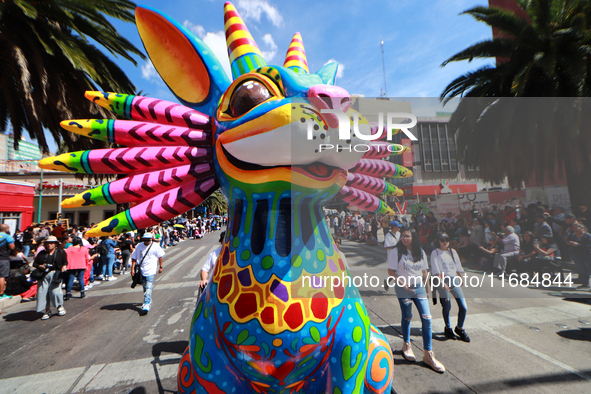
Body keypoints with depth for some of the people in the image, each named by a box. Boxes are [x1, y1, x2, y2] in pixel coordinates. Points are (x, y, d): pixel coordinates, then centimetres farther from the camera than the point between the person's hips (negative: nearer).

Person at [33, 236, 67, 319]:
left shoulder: (61, 252, 10)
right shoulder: (41, 253, 15)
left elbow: (65, 262, 12)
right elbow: (34, 263, 16)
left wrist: (64, 266, -9)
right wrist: (39, 266, -5)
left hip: (55, 274, -3)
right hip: (44, 275, 4)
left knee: (55, 291, -12)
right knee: (43, 292, -1)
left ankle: (60, 306, 12)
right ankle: (47, 310, 14)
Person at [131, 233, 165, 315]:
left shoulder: (155, 246, -4)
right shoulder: (139, 246, 2)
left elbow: (160, 256, 4)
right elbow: (134, 258, 4)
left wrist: (160, 267, 5)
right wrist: (133, 269, -3)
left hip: (150, 270, -4)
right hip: (141, 270, 4)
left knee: (148, 288, -11)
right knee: (145, 287, 18)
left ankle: (146, 305, -12)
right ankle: (149, 300, 37)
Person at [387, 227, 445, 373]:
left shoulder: (420, 252, 3)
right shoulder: (397, 251, -10)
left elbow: (424, 271, 11)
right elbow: (391, 271, -8)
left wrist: (427, 289, 12)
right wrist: (402, 284, -16)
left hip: (419, 287, 3)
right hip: (403, 289, -3)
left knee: (426, 319, -1)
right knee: (407, 318, 10)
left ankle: (428, 354, 13)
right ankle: (406, 345, 34)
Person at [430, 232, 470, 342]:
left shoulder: (453, 252, 12)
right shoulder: (435, 253, -4)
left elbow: (458, 267, 19)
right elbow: (436, 271, -11)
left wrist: (460, 280, 17)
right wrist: (442, 282, -19)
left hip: (455, 280, 5)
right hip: (443, 281, -5)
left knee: (463, 307, 1)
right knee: (447, 307, 3)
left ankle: (459, 328, 23)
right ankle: (448, 328, 26)